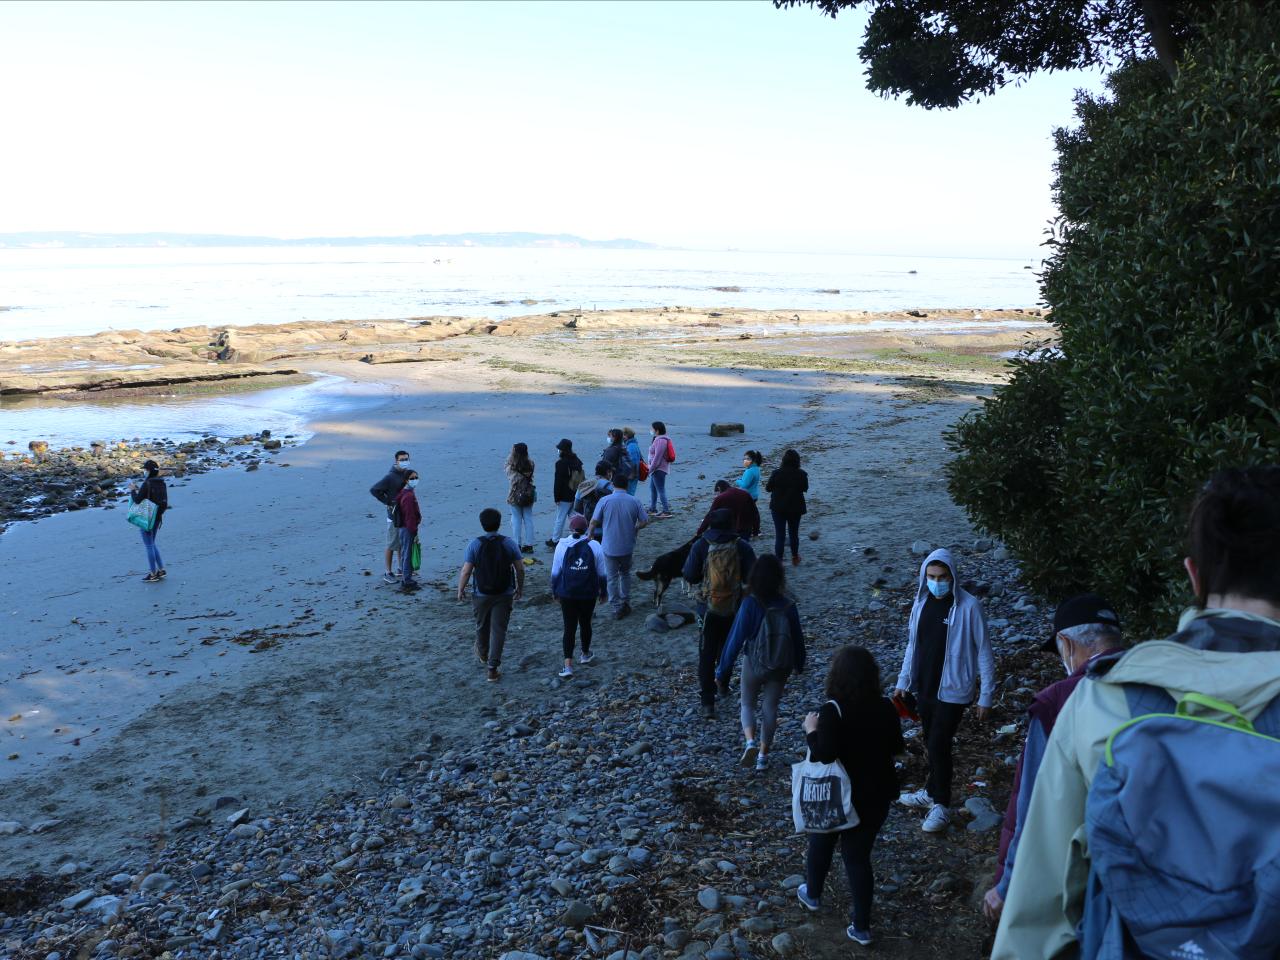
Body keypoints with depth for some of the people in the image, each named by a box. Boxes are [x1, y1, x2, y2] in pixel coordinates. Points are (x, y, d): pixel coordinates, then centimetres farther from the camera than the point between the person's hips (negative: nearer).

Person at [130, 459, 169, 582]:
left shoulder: (146, 484, -18)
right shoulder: (161, 483, 5)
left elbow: (137, 500, -17)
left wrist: (133, 490, 0)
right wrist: (140, 489, 13)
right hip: (158, 517, 8)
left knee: (149, 546, 2)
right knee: (152, 544, 21)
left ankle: (153, 574, 9)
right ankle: (161, 570, 20)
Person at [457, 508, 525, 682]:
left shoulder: (475, 544, -12)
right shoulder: (509, 543, -8)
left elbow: (466, 571, -12)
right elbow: (520, 569, -3)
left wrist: (460, 590, 2)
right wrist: (520, 588, 12)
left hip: (481, 594, 0)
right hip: (505, 594, 0)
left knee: (482, 626, 23)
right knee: (498, 630, 4)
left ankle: (483, 654, 47)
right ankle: (492, 669, 1)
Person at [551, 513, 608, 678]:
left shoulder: (562, 545, -6)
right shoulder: (594, 546, -5)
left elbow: (555, 572, -1)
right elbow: (602, 573, 1)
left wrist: (554, 590, 14)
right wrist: (602, 590, 16)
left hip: (567, 594, -1)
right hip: (589, 594, 1)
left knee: (569, 627, 2)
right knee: (585, 623, 19)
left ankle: (568, 665, -6)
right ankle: (585, 654, 39)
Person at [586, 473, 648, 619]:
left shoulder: (604, 501, -11)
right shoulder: (635, 502, -5)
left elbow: (594, 522, -8)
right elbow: (645, 521, -3)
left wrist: (589, 535, 10)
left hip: (609, 547, -2)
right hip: (628, 546, 3)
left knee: (612, 577, 9)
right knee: (625, 573, 24)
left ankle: (617, 608, 11)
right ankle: (626, 602, 29)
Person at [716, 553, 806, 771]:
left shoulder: (750, 605, -19)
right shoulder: (788, 606, -10)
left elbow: (735, 639, -16)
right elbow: (798, 637, 2)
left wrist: (722, 671, -6)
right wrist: (799, 665, 20)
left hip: (754, 665, -2)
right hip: (780, 668, 2)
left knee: (748, 704, 18)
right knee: (770, 709, 18)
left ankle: (750, 742, -6)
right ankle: (763, 756, 25)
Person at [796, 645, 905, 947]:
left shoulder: (833, 710, -23)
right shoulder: (886, 707, -7)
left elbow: (824, 756, -27)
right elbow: (897, 748, 4)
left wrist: (811, 731, -11)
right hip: (877, 794, 3)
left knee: (821, 843, 23)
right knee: (858, 854, 13)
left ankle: (812, 895, 45)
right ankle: (862, 926, 17)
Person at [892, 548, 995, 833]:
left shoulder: (968, 606, -17)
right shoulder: (921, 602, 0)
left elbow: (984, 653, -12)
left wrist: (986, 696, -10)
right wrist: (903, 681, 12)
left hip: (952, 691, -5)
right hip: (924, 688, 5)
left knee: (938, 745, -4)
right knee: (932, 743, 17)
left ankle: (941, 806, 12)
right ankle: (932, 792, 35)